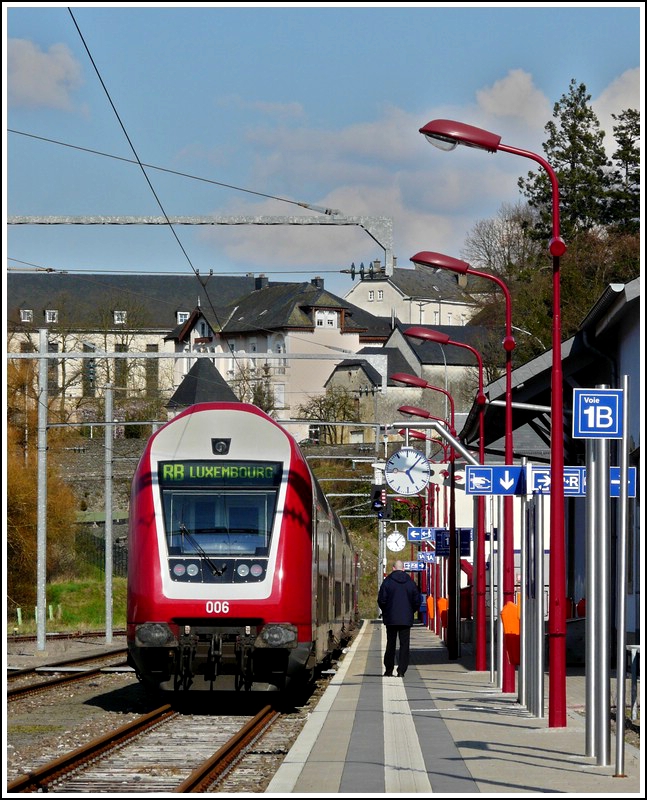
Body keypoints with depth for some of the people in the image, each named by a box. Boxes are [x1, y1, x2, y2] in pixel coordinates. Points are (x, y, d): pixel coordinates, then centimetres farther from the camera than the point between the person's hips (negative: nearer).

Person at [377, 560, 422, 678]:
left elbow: (381, 599, -5)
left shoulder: (387, 581, -4)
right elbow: (417, 600, 3)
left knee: (390, 644, 9)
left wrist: (385, 612, 11)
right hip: (406, 619, 1)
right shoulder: (411, 582, 2)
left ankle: (388, 670, 11)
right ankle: (401, 671, -5)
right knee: (404, 645, 2)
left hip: (391, 619, -1)